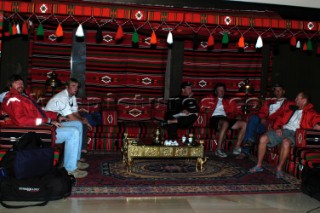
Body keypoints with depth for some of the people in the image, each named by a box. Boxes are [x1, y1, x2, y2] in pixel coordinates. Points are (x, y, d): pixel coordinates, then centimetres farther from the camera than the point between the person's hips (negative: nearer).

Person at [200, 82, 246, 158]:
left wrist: (238, 115, 3)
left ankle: (237, 148, -13)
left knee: (244, 124, -11)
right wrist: (206, 109, -11)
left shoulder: (228, 101, 30)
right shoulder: (210, 98, 21)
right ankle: (218, 149, -35)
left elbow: (235, 109, 22)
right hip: (215, 118, -5)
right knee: (225, 123, -39)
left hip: (226, 118, 5)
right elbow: (202, 105, 9)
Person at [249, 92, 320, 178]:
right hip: (283, 130, 6)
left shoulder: (310, 113, 10)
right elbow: (279, 120, 26)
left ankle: (279, 168, -24)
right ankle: (259, 165, -8)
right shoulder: (291, 109, 27)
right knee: (263, 138, -17)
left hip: (294, 133, -5)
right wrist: (278, 128, 6)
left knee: (286, 142, -40)